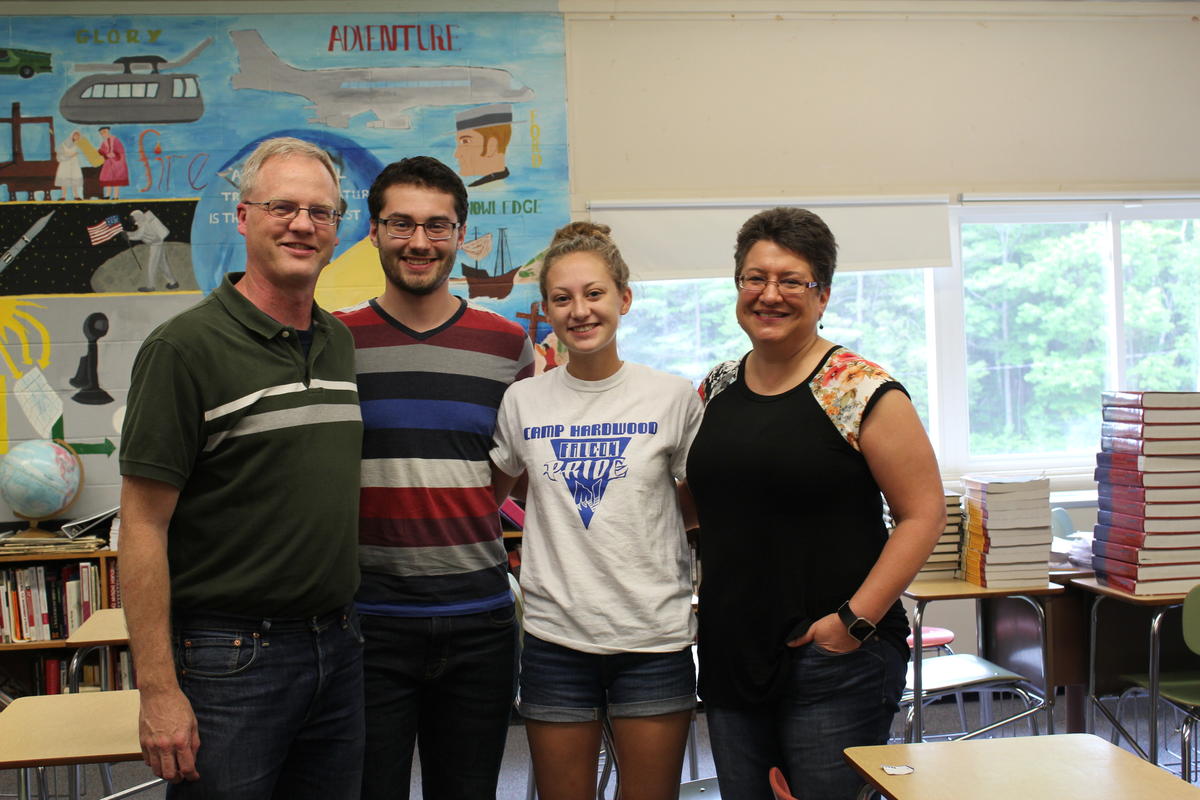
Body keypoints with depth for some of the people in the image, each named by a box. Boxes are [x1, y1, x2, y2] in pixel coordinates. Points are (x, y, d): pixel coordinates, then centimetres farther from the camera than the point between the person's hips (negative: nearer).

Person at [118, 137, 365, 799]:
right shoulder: (184, 347, -12)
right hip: (230, 659, -6)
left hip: (339, 648, 6)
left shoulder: (342, 342, 9)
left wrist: (345, 626, 13)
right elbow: (143, 525, -13)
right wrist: (157, 690, -16)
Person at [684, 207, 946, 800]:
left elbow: (924, 513, -11)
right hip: (730, 656, 6)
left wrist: (856, 618, -16)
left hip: (833, 658, -6)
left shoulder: (859, 390, -9)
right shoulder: (717, 389, 8)